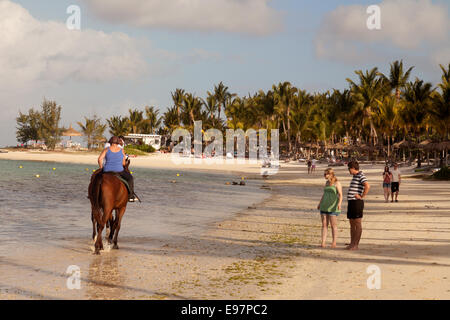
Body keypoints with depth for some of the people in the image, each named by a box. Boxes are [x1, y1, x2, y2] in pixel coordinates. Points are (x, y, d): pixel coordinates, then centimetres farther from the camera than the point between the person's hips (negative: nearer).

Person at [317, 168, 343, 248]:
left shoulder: (337, 183, -5)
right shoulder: (327, 183, 15)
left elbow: (340, 195, -13)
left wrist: (339, 203, -28)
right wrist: (320, 203, 28)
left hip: (333, 207, -6)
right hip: (324, 206, 6)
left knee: (333, 225, -2)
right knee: (324, 225, 2)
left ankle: (334, 243, 3)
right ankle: (323, 243, 2)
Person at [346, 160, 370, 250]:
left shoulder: (361, 176, -11)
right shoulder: (355, 176, 19)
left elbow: (367, 186, -27)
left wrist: (362, 197, -19)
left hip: (357, 202, -10)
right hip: (351, 202, 10)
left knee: (358, 225, -4)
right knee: (352, 224, 12)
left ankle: (356, 245, -1)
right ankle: (352, 244, 17)